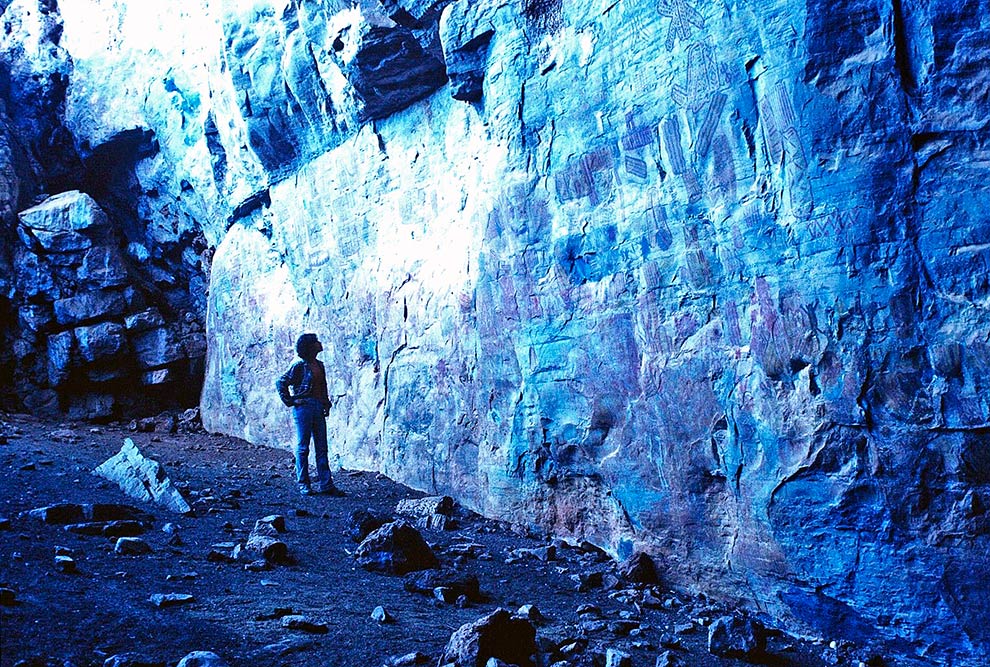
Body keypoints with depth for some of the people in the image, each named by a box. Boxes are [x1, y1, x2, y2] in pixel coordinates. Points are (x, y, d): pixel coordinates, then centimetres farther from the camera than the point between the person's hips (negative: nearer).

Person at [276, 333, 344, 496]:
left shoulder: (319, 365, 13)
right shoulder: (300, 366, -8)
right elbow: (280, 383, -7)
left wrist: (326, 403, 16)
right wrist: (289, 401, -8)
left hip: (318, 408, 7)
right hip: (303, 407, -7)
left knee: (322, 447, 5)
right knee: (303, 447, 1)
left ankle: (325, 484, 8)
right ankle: (303, 484, 8)